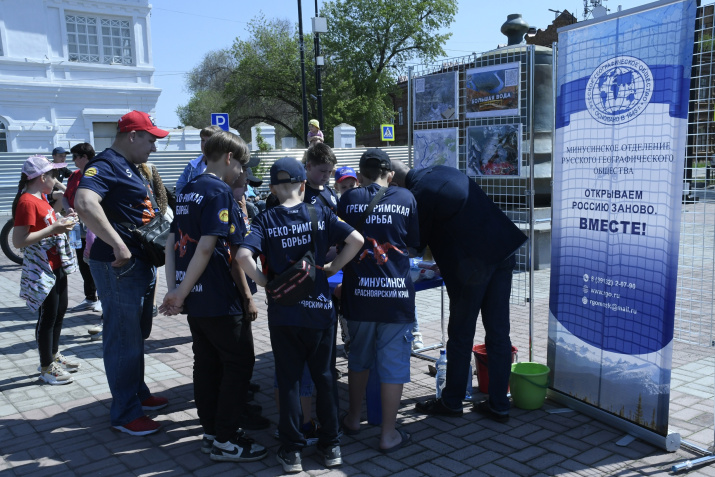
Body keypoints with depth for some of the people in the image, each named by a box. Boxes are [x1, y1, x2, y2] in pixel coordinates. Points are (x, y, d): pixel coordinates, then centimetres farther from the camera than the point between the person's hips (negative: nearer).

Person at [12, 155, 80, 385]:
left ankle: (54, 355, 35)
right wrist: (53, 229, -25)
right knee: (47, 316, 1)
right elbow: (18, 241, -25)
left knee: (60, 311, 19)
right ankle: (46, 368, 14)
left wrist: (62, 222, 6)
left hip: (57, 266, 10)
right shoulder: (27, 202, -20)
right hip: (42, 270, -10)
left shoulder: (40, 198, 10)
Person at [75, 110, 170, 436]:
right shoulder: (106, 164, -16)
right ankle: (125, 414, 12)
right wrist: (118, 245, -35)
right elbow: (84, 203, -34)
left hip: (140, 263, 10)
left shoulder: (129, 168, 16)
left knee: (137, 334, 21)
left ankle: (138, 393, 37)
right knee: (123, 340, 0)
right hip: (119, 265, -10)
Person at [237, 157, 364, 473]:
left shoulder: (266, 219, -4)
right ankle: (330, 446, 21)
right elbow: (356, 239, -11)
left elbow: (243, 255, -19)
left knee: (288, 379, 9)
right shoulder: (320, 213, -1)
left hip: (283, 313, 0)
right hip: (320, 309, 1)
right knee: (324, 377, 13)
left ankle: (291, 452, 16)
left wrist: (264, 282, -5)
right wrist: (333, 267, 0)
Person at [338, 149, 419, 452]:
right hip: (397, 293, -1)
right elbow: (413, 246, 8)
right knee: (393, 364, 8)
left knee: (359, 358, 20)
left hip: (359, 293, 2)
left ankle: (353, 419, 35)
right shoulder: (406, 198, 1)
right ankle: (389, 434, 16)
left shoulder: (349, 199, 2)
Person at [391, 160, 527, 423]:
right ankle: (498, 405, 23)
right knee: (498, 331, 12)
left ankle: (452, 402, 25)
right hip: (503, 252, 8)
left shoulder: (418, 196, -11)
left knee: (460, 335, 8)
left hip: (473, 263, -8)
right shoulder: (443, 172, 13)